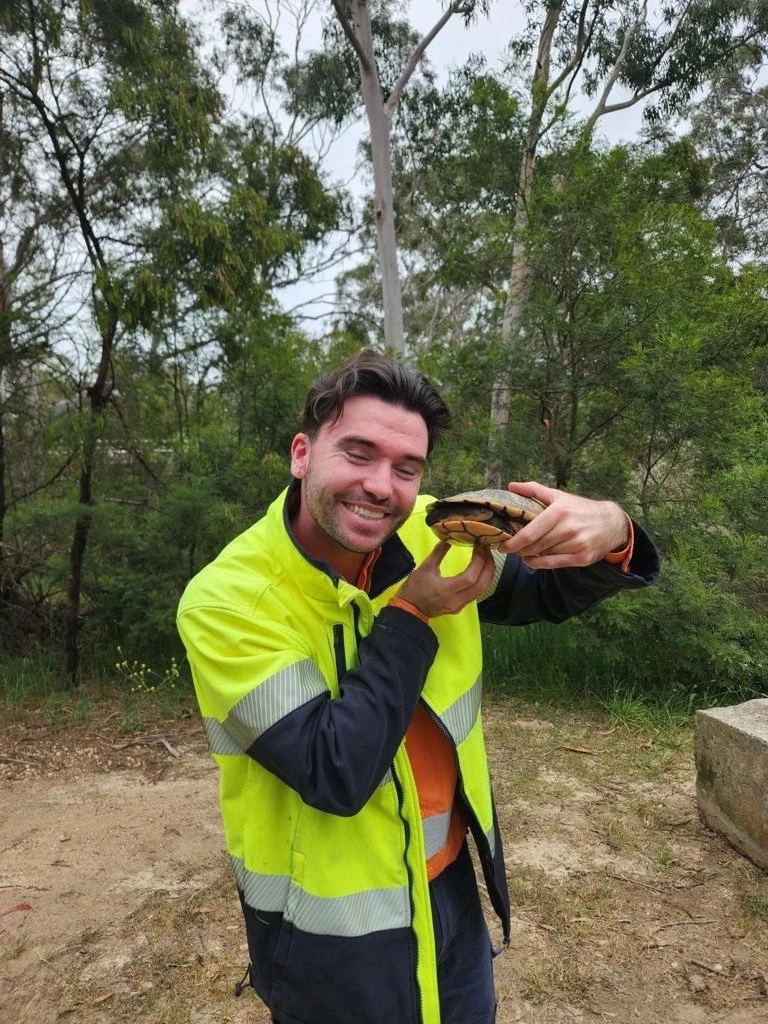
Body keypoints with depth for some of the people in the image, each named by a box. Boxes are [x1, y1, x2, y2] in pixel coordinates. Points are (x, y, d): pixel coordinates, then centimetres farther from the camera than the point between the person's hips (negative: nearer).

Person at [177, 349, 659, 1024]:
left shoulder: (426, 536, -11)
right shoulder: (227, 599, -25)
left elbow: (548, 594, -2)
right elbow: (336, 776, -27)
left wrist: (609, 535, -24)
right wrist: (411, 615, -27)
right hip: (332, 922, -4)